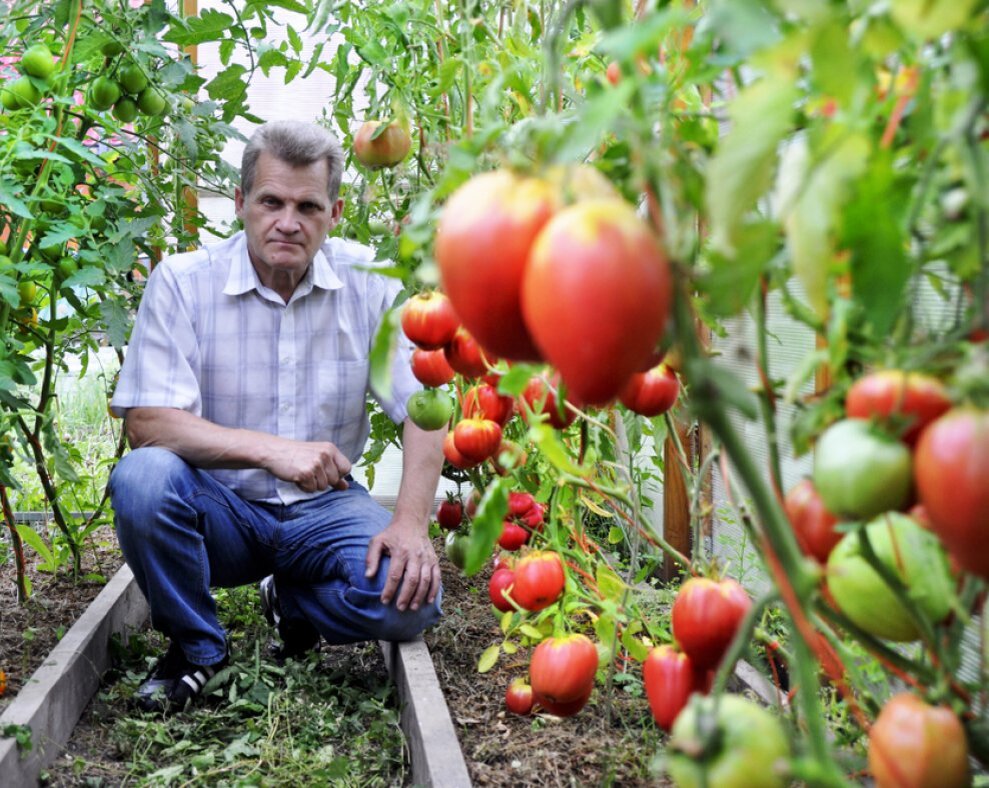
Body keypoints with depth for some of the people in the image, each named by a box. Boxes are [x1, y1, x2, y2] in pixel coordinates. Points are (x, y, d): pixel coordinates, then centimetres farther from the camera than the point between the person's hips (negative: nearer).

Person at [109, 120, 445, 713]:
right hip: (219, 508, -1)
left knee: (411, 599, -26)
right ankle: (197, 647, -5)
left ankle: (291, 602, 10)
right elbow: (146, 422, -18)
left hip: (324, 508, 1)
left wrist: (411, 522, -19)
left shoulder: (369, 282, -5)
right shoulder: (184, 282, -10)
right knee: (143, 477, -33)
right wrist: (270, 450, -31)